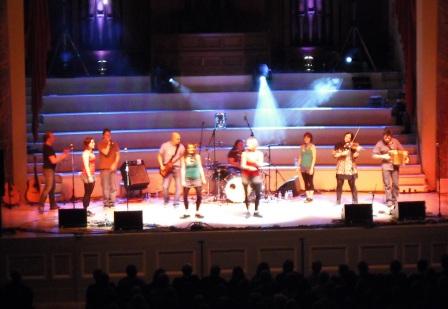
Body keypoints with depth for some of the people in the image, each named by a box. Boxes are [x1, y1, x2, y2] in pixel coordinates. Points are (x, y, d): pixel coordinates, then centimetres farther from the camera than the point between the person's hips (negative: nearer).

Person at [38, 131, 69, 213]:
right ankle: (41, 205, -15)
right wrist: (63, 156, -10)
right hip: (48, 169, -11)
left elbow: (54, 157, 19)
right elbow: (54, 161, -21)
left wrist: (63, 154, 13)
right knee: (48, 187, -13)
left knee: (52, 186, 16)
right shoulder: (48, 148, -18)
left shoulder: (48, 147, 13)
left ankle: (53, 205, 23)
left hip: (50, 169, 11)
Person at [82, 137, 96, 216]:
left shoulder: (91, 152, 15)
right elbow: (86, 166, -19)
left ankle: (86, 209, 12)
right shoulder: (86, 153, -13)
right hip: (87, 175, -9)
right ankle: (85, 210, -5)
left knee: (89, 193, 9)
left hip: (91, 175, 9)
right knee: (87, 193, -7)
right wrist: (89, 176, -23)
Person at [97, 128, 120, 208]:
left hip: (113, 168, 3)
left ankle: (112, 201, 3)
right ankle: (106, 202, -1)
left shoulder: (115, 144, 11)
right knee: (105, 186, -4)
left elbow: (118, 155, 8)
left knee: (113, 186, -1)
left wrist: (115, 164, -6)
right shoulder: (100, 144, 1)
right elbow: (105, 152, -13)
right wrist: (108, 143, -9)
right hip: (104, 168, -3)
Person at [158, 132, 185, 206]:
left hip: (177, 167, 2)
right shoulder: (165, 146, -2)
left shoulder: (181, 147, 1)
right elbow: (159, 156, 6)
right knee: (165, 186, -8)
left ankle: (176, 202, 5)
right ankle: (166, 200, 19)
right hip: (167, 168, -1)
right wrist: (161, 166, -4)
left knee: (178, 185, -7)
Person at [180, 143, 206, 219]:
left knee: (199, 196, -4)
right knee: (185, 196, 0)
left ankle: (197, 212, 9)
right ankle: (186, 213, 13)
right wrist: (183, 180, -10)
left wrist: (203, 178, 6)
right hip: (187, 179, -1)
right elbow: (183, 169, -4)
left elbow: (200, 168, 8)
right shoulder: (184, 158, -2)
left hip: (197, 178, 1)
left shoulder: (197, 156, 5)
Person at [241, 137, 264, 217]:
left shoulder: (259, 154, 5)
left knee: (258, 194, -5)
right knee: (247, 194, -2)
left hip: (256, 175, 2)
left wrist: (254, 161, -23)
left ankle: (256, 211, 6)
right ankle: (248, 211, 7)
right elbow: (243, 165, -8)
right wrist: (249, 168, -25)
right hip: (246, 175, -2)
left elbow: (260, 164, -6)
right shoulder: (245, 153, -2)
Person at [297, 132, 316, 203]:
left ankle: (310, 197, -4)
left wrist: (312, 168, -14)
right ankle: (307, 197, 8)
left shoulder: (312, 146, -3)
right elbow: (300, 157, 14)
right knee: (305, 182, 5)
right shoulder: (302, 146, 11)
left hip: (309, 167, -5)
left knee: (310, 182, -5)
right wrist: (298, 166, 7)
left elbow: (314, 158, -7)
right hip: (303, 167, 5)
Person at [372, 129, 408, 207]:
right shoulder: (380, 144, -8)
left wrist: (406, 157, -7)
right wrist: (383, 156, -19)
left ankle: (394, 200, 16)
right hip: (386, 166, -2)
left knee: (395, 184, 5)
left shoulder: (395, 141, -1)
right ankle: (389, 200, -2)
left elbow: (402, 150, 9)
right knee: (387, 184, -6)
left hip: (395, 165, 2)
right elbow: (374, 155, -7)